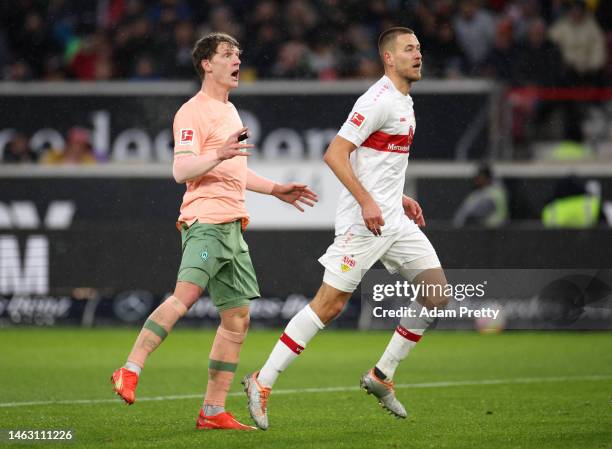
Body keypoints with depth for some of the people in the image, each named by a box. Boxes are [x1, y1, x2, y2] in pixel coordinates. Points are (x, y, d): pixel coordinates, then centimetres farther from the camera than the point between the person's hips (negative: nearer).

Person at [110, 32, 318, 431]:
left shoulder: (230, 111, 23)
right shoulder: (193, 112, -5)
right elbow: (181, 170, -16)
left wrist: (276, 189, 34)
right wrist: (218, 155, -31)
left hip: (232, 226, 9)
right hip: (205, 221, -9)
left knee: (238, 318, 5)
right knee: (185, 296, -27)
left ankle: (214, 411, 9)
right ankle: (130, 373, -28)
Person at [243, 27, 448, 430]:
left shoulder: (404, 102, 17)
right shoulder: (378, 101, -14)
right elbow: (335, 154, -19)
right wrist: (366, 201, -24)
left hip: (392, 218, 9)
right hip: (363, 220, -9)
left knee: (437, 294, 3)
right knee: (329, 304, -10)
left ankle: (382, 376, 12)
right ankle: (262, 382, -3)